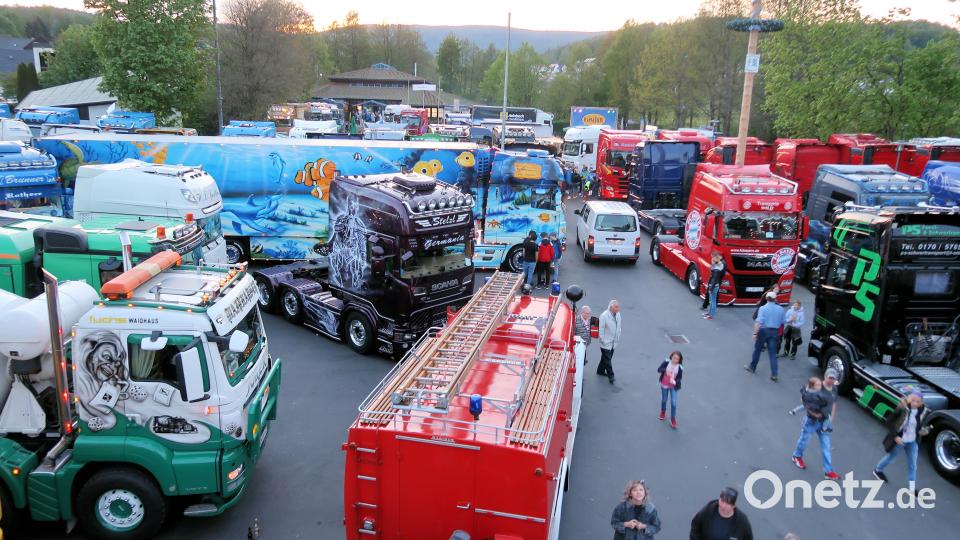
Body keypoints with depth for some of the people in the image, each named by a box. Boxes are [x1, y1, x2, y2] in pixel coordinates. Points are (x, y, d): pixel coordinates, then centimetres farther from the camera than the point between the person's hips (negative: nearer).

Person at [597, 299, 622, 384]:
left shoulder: (618, 314, 1)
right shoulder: (604, 316, -20)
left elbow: (618, 327, 12)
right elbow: (601, 329, -16)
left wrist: (618, 338, 11)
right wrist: (603, 341, -14)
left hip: (613, 342, 7)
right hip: (606, 342, -7)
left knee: (606, 357, 19)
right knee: (607, 359, -2)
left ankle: (600, 371, 36)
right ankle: (611, 376, 4)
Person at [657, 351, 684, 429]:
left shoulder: (680, 367, -18)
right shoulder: (666, 362, -17)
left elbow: (680, 378, -11)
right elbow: (659, 369, -18)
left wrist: (675, 381, -32)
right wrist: (666, 370, -38)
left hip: (673, 387, -1)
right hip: (664, 385, 1)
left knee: (673, 403, -6)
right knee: (664, 400, 20)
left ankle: (673, 419, 11)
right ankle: (663, 413, 48)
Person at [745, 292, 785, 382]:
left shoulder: (763, 308, -12)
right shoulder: (780, 309, 2)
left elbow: (759, 322, -22)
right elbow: (782, 322, 9)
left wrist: (755, 333, -23)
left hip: (763, 330, -3)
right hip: (774, 331, 3)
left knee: (757, 349, 14)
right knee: (773, 353, 3)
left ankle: (752, 367, 30)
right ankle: (774, 374, -2)